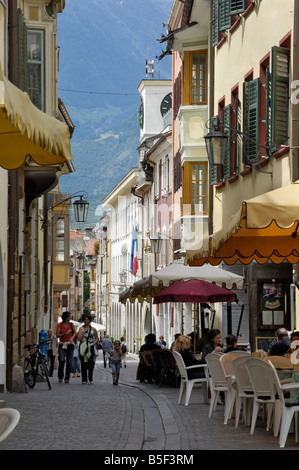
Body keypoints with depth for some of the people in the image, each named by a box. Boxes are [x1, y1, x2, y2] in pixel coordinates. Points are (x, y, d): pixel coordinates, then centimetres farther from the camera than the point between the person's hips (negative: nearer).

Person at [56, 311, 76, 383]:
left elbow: (74, 333, 15)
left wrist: (72, 337, -5)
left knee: (69, 362, -3)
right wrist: (64, 334, -18)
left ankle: (67, 378, 8)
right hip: (62, 345, -3)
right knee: (62, 360, -20)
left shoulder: (71, 324, 7)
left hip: (69, 345, 3)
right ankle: (60, 377, -3)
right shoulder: (59, 325, -1)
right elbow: (57, 335, -3)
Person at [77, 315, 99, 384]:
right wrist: (84, 331, -10)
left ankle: (90, 379, 16)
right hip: (83, 347, -1)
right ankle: (84, 380, -1)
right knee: (83, 364, -5)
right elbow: (79, 338, -4)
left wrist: (94, 343, -2)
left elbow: (97, 338, 16)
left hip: (90, 348, 1)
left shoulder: (93, 329, 8)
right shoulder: (81, 328, 6)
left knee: (91, 364, -2)